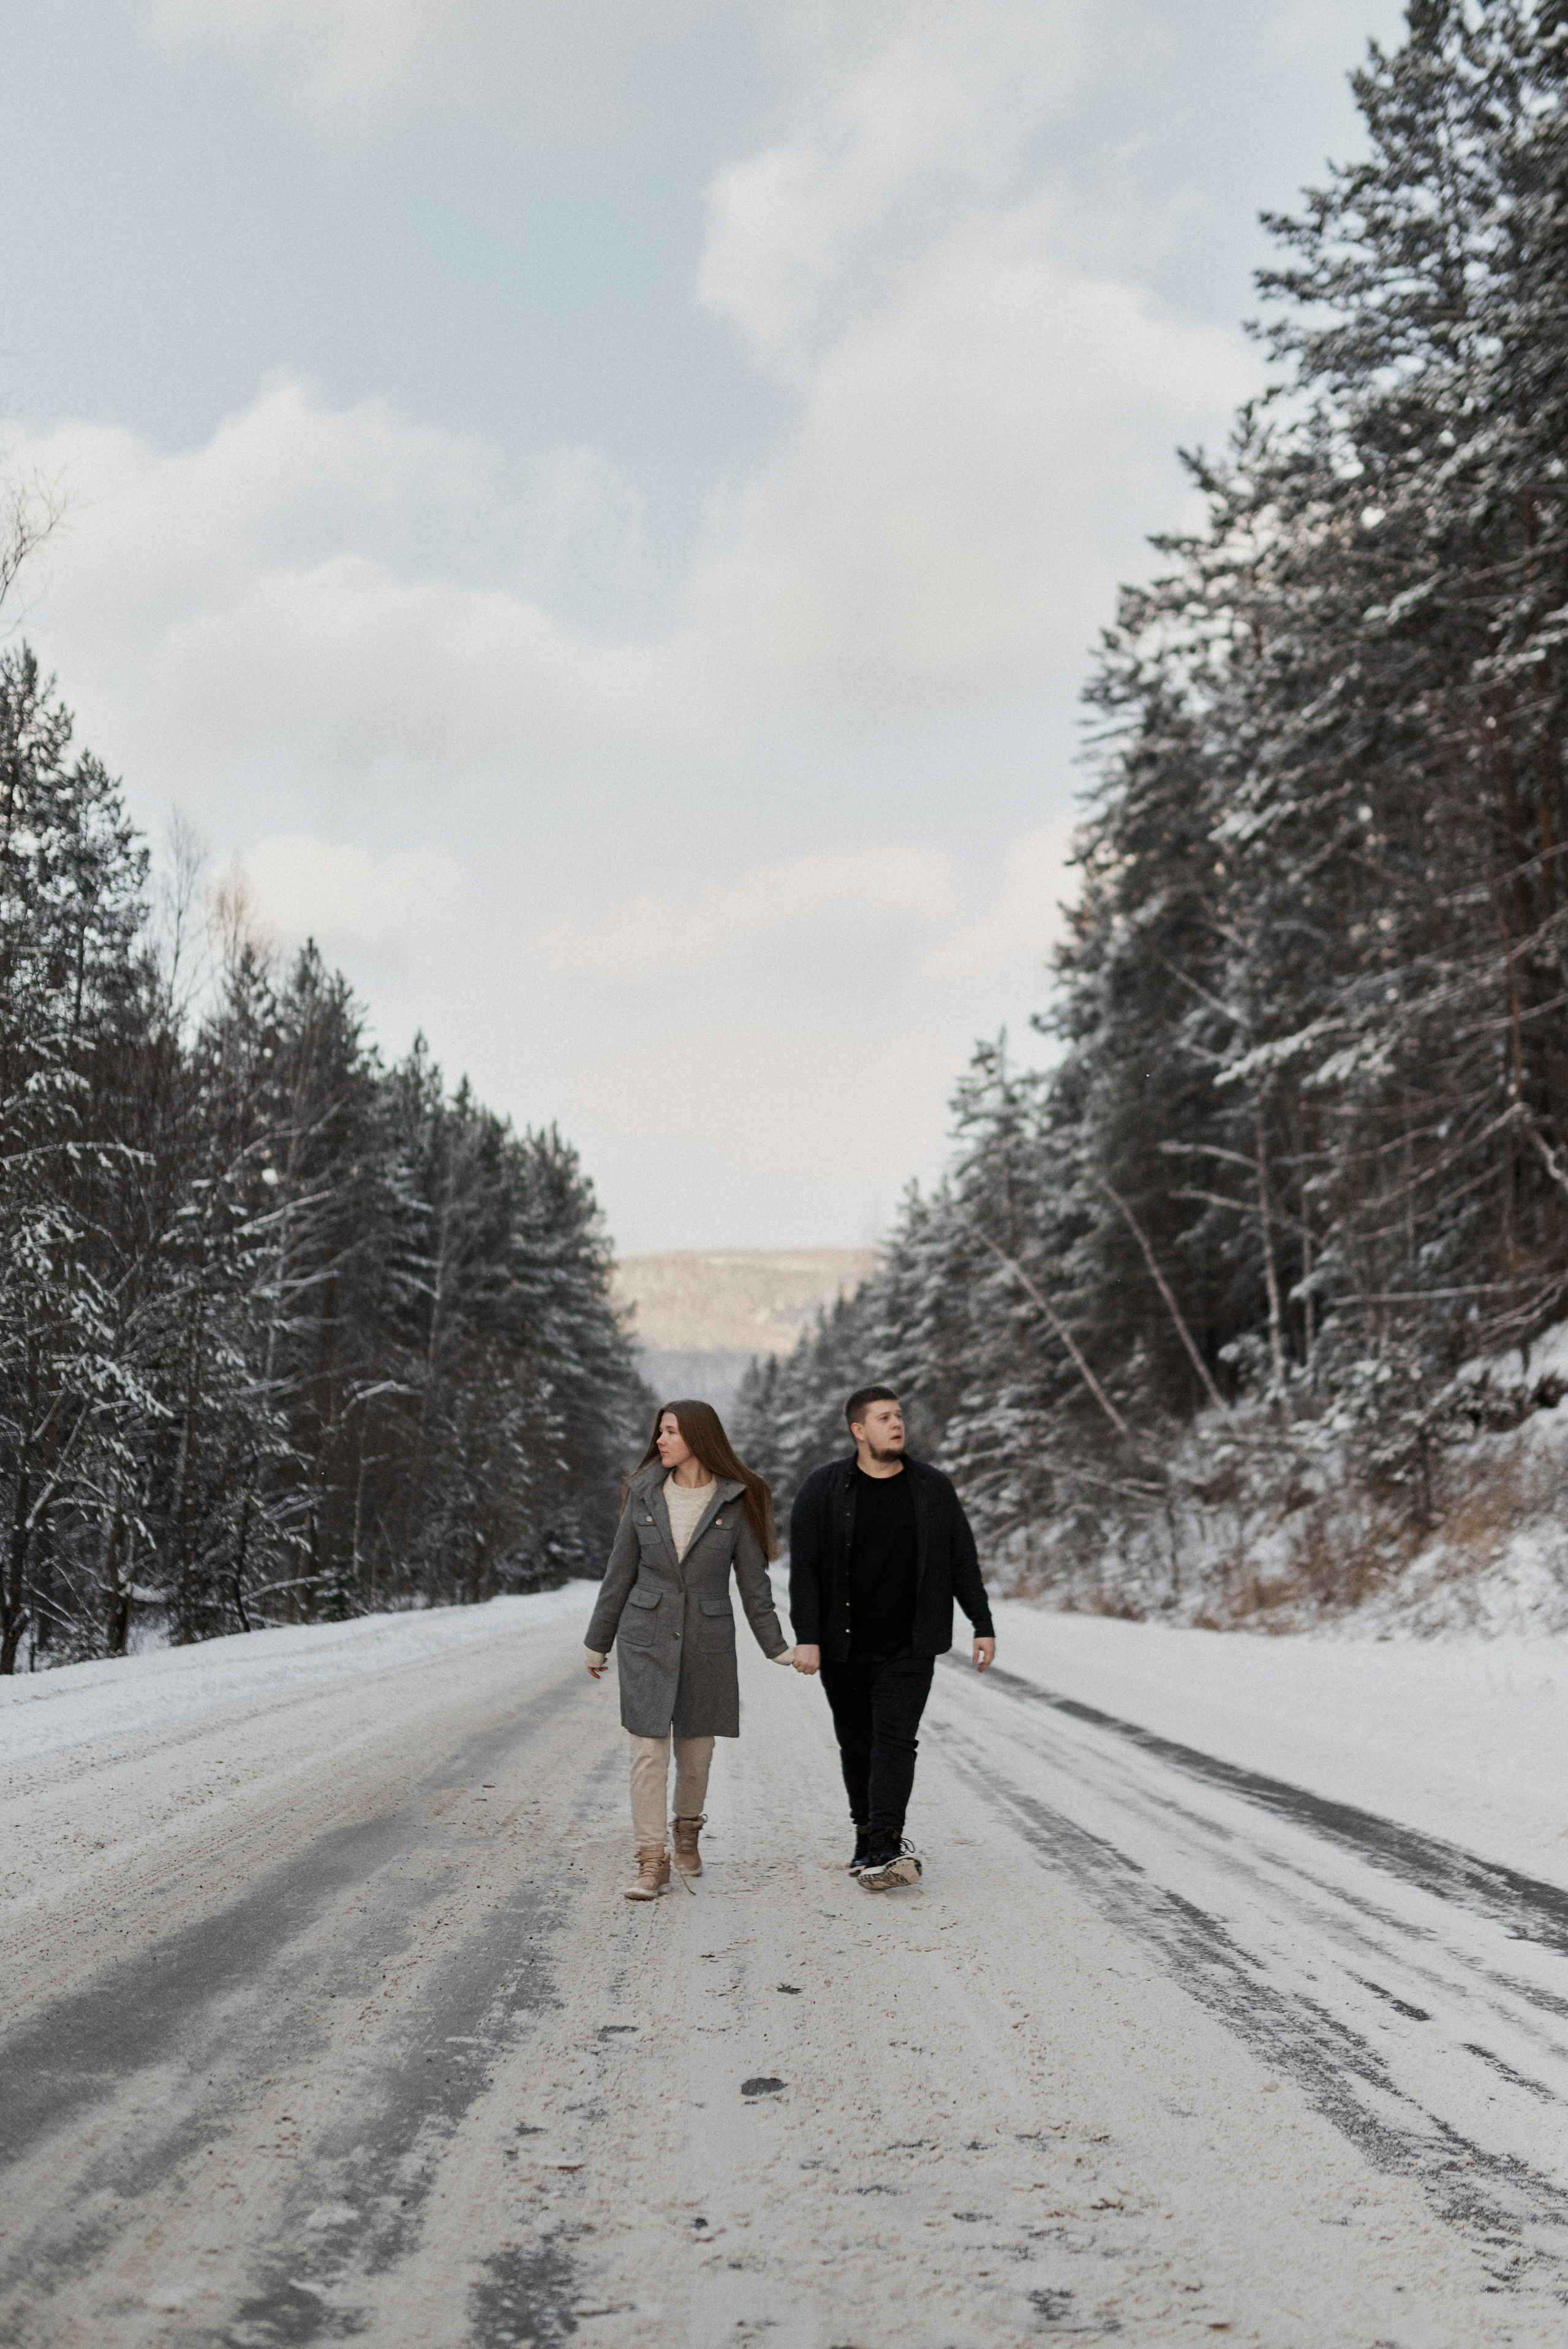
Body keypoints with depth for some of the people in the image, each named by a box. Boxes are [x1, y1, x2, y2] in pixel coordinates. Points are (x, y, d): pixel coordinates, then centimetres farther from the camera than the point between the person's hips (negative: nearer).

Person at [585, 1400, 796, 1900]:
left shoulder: (736, 1501, -4)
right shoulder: (644, 1494, 0)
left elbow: (752, 1578, 1)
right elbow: (620, 1571, 6)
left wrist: (776, 1647, -1)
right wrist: (598, 1641, 10)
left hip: (708, 1639, 0)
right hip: (646, 1637, 0)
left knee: (696, 1750, 10)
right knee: (648, 1750, -7)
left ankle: (687, 1830, 36)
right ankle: (651, 1862, 0)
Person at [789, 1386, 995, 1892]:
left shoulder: (932, 1488, 3)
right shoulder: (823, 1489, -3)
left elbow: (962, 1561, 9)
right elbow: (804, 1567, -6)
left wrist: (983, 1626, 6)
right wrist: (806, 1637, -13)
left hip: (909, 1649, 0)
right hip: (844, 1649, 0)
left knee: (895, 1740, -12)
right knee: (856, 1745, 10)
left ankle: (885, 1851, -17)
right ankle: (867, 1836, 26)